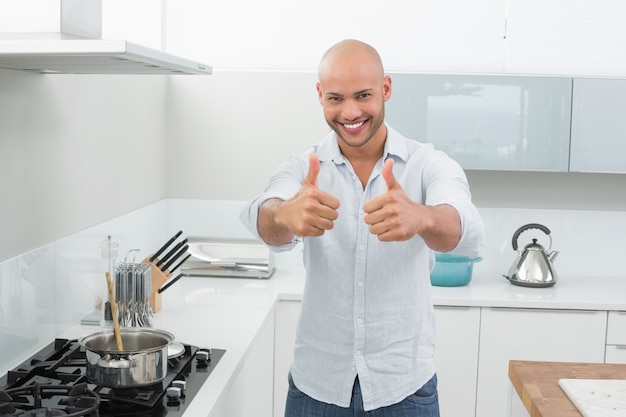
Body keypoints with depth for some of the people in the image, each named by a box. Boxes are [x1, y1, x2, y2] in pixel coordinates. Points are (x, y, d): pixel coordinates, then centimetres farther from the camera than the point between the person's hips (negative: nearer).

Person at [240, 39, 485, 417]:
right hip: (316, 384, 1)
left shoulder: (430, 165, -8)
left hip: (404, 385, -1)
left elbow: (467, 233, -27)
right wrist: (284, 215, -48)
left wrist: (420, 217, -49)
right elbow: (264, 220, -25)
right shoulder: (301, 169, -5)